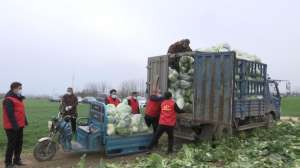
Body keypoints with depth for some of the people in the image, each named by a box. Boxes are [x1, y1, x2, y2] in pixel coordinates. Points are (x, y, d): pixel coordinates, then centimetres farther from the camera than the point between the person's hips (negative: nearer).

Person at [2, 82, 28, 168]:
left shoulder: (18, 98, 15)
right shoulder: (8, 100, -16)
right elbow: (10, 114, -22)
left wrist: (25, 121, 17)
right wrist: (14, 125, -24)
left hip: (19, 125, 9)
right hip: (12, 127, -9)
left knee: (19, 143, 15)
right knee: (11, 144, -2)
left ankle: (17, 160, 28)